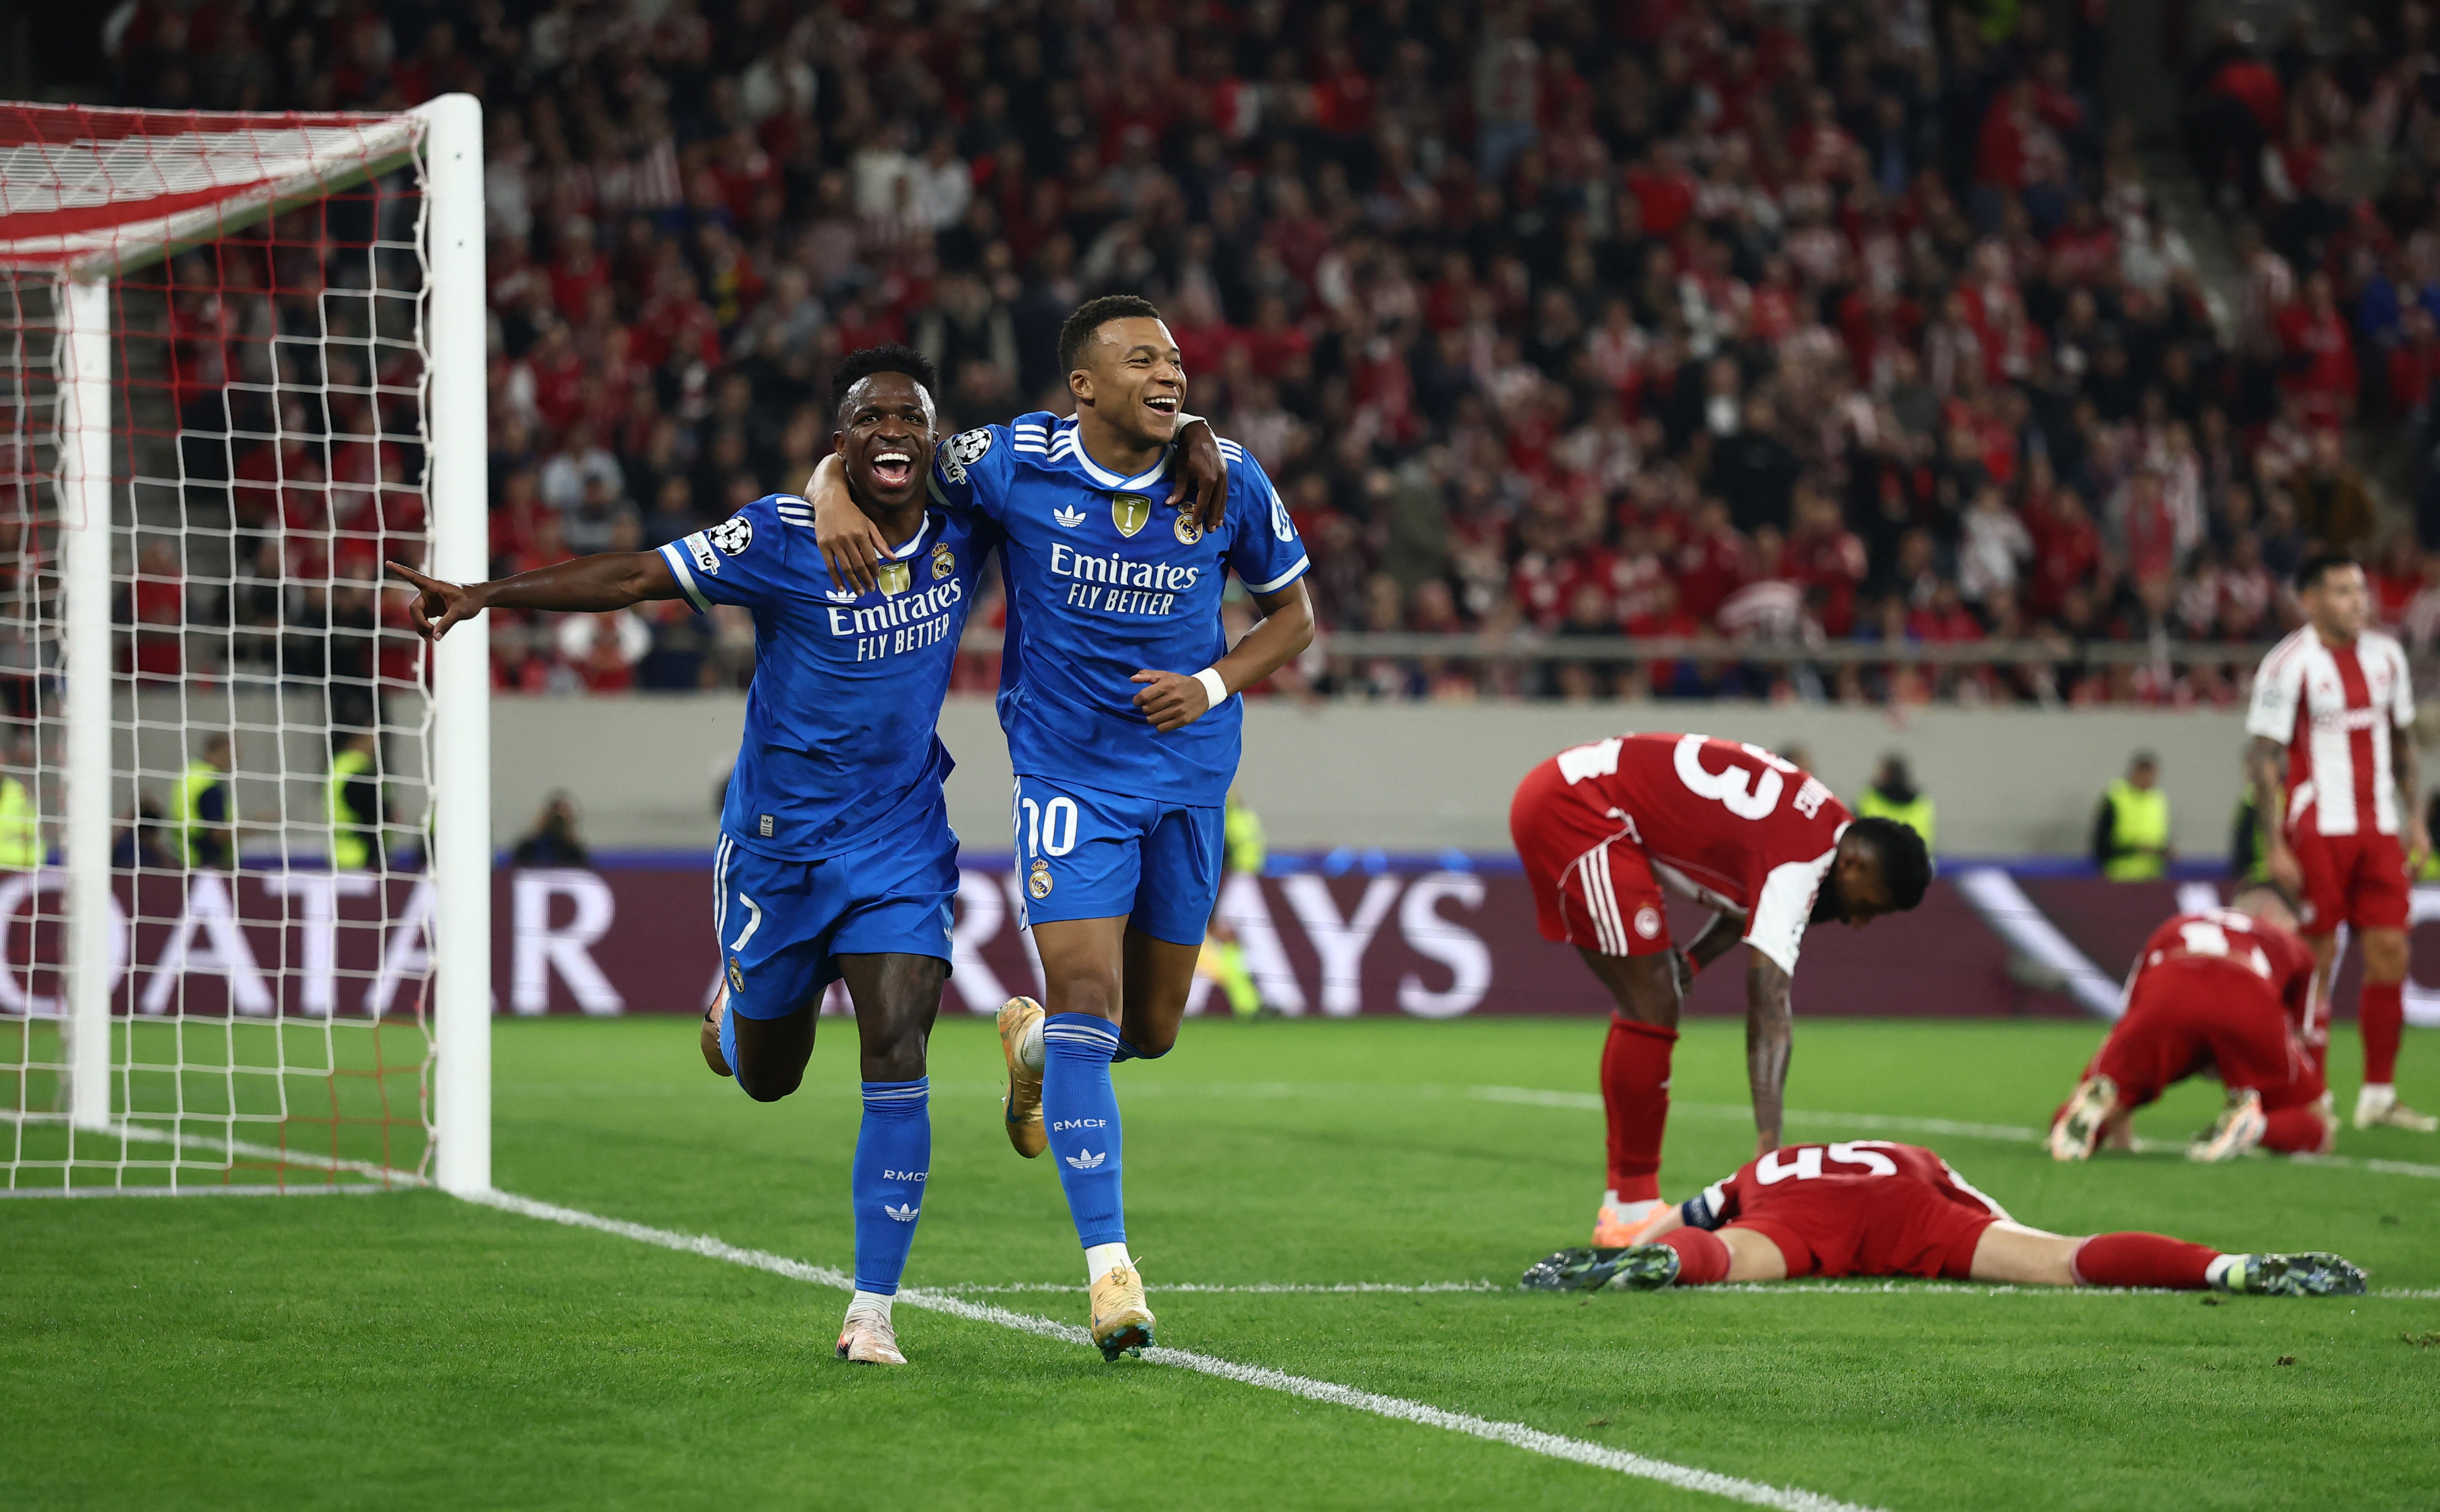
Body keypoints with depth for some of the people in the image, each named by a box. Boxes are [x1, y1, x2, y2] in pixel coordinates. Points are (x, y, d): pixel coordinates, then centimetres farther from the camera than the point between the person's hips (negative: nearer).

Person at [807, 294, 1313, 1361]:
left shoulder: (1228, 482, -6)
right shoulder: (1014, 464, -11)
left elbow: (1291, 615, 8)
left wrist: (1215, 684, -9)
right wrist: (834, 497, -19)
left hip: (1187, 770, 3)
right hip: (1069, 771, -3)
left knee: (1151, 1029, 12)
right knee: (1085, 992, -18)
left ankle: (1033, 1041, 49)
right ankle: (1108, 1265, -17)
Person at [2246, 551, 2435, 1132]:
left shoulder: (2386, 657, 11)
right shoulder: (2289, 665, -8)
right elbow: (2262, 758, -9)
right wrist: (2275, 846, -14)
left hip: (2378, 831, 6)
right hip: (2317, 832, -6)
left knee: (2390, 955, 2)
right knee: (2315, 964, -4)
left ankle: (2379, 1096, 9)